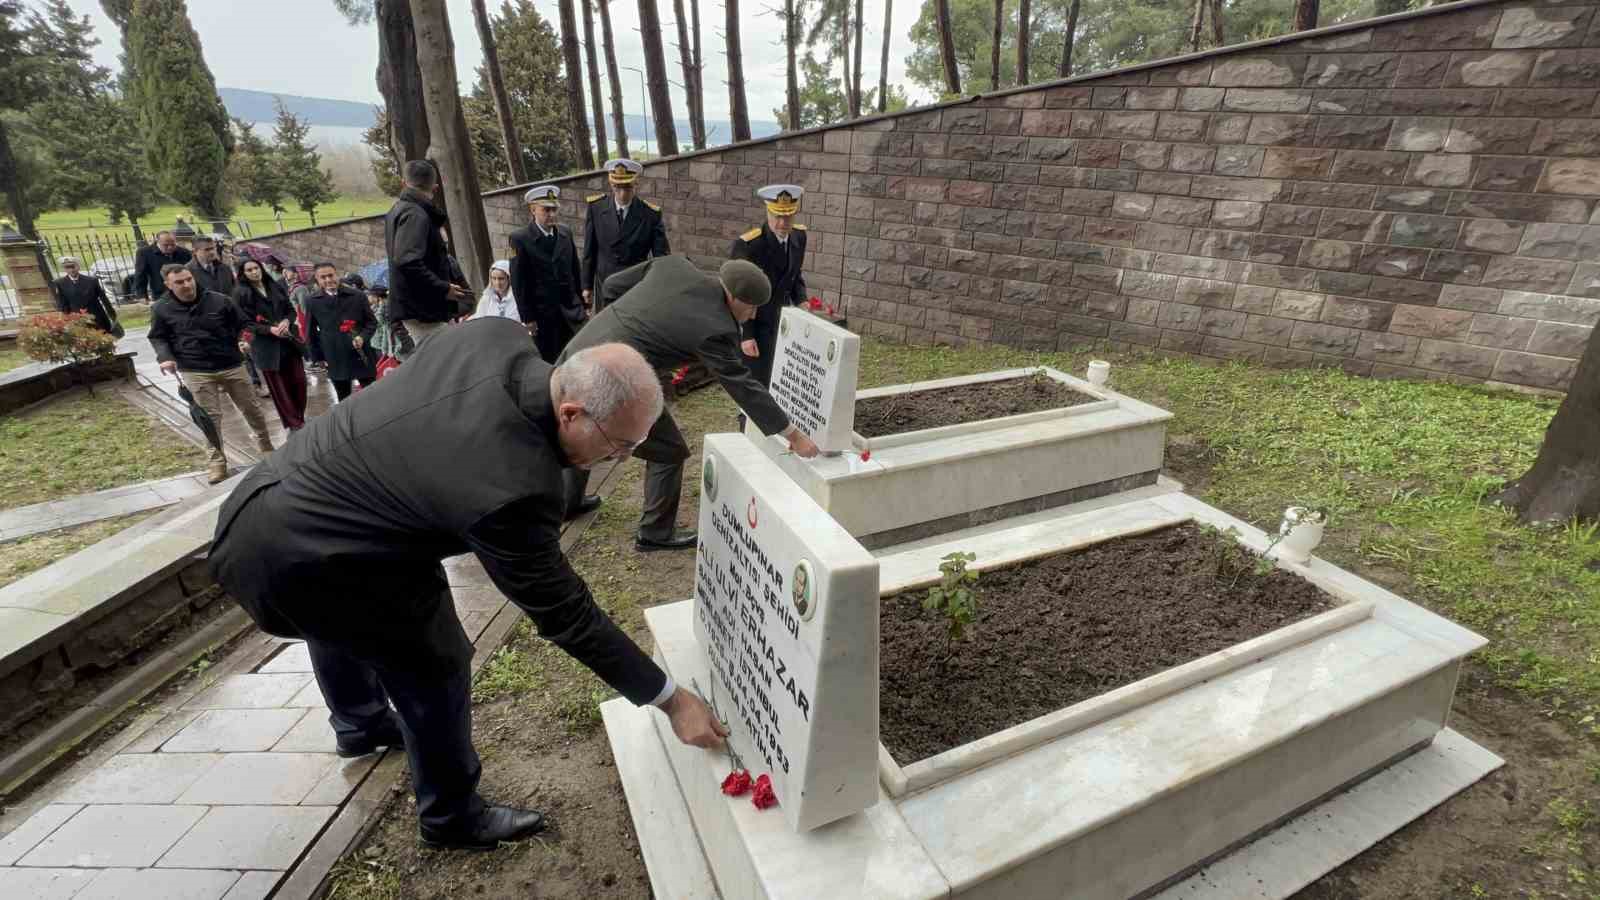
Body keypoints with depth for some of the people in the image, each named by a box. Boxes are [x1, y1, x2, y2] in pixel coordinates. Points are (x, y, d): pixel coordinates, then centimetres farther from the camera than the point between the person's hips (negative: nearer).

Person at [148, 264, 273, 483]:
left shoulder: (219, 301, -2)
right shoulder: (161, 309, 0)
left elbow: (242, 324, 9)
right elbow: (158, 338, 9)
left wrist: (243, 341, -11)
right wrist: (165, 357, -9)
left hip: (231, 366, 1)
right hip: (196, 372, -1)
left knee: (251, 409, 9)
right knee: (211, 416, -1)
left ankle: (266, 447, 27)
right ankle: (217, 461, 9)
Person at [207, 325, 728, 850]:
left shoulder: (498, 335, -16)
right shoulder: (515, 489, -36)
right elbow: (564, 613, -26)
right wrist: (671, 699, -18)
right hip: (304, 560, -9)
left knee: (339, 624, 33)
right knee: (436, 670, 5)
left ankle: (358, 725, 64)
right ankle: (453, 817, 30)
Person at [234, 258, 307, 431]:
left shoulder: (276, 287, 9)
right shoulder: (240, 293, -3)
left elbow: (291, 310, 10)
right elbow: (245, 322, -7)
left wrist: (286, 321, -12)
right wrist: (270, 329, -21)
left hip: (289, 341, 4)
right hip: (265, 345, -3)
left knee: (299, 380, 4)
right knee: (278, 386, 3)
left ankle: (300, 419, 19)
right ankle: (293, 423, 9)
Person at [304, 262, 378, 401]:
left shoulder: (357, 296, -3)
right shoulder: (312, 301, 2)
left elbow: (372, 322, 3)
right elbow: (311, 332, 9)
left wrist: (363, 337, -15)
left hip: (362, 357, -1)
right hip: (335, 361, 2)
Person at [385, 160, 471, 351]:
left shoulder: (398, 210, 18)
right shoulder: (415, 214, -13)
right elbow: (408, 261, -26)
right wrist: (442, 288, -20)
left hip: (412, 304, 10)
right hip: (421, 306, -10)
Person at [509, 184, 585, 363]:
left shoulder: (566, 232, 7)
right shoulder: (520, 239, -7)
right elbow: (518, 282, -7)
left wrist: (582, 303, 10)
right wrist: (527, 318, -10)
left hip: (571, 311, 4)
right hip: (541, 314, -3)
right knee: (547, 362, 5)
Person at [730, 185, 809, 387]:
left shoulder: (799, 235, -1)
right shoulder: (747, 245, -21)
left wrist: (802, 302, -4)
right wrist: (746, 336, -18)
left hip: (784, 323, 6)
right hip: (754, 326, -6)